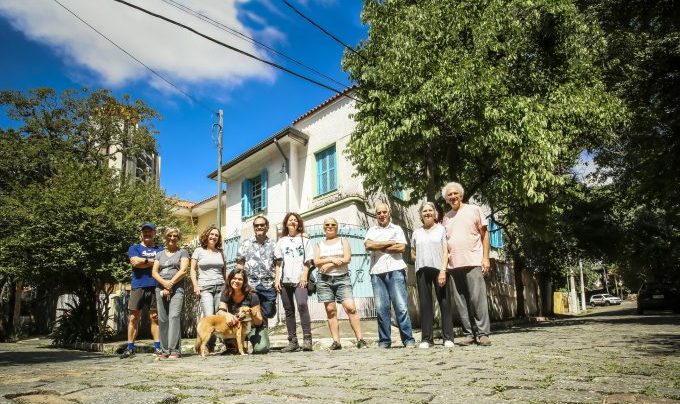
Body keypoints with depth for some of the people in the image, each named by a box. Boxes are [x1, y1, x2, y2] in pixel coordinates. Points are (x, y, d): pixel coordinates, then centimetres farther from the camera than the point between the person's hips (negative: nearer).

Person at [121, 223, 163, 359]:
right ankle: (130, 348, 6)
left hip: (155, 287, 0)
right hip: (138, 286, 0)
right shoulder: (134, 248, 13)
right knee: (134, 317, 0)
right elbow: (135, 261, -6)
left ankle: (157, 347, 4)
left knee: (155, 317, 1)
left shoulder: (160, 249, 16)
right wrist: (153, 261, -1)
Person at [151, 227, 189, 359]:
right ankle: (165, 350, 5)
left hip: (177, 289, -4)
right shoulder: (159, 254, 20)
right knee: (162, 320, 1)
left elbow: (183, 270, -3)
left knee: (174, 317, -17)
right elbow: (154, 272, 9)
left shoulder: (182, 252, 10)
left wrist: (171, 283, -10)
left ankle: (175, 350, -20)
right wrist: (164, 283, -8)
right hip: (161, 289, 4)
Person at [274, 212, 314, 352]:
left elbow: (307, 261, 7)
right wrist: (277, 279, 4)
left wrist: (304, 275, -7)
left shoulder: (304, 240, 13)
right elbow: (278, 262, 14)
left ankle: (307, 338, -18)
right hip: (285, 280, 3)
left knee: (302, 304, -22)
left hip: (299, 279, -3)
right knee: (289, 310, 4)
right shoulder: (281, 241, 18)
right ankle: (292, 342, 9)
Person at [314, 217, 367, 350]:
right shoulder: (319, 245, 17)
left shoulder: (343, 241, 13)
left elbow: (347, 258, -3)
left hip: (342, 279, -2)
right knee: (331, 310, -2)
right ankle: (336, 341, 1)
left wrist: (329, 265, -9)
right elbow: (316, 261, 2)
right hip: (324, 280, 2)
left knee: (351, 308, -13)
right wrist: (332, 259, -12)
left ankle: (360, 339, -12)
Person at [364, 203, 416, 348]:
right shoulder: (372, 230, 18)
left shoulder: (397, 229, 14)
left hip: (395, 270, -1)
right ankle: (384, 341, 7)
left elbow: (401, 247, -2)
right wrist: (389, 243, -2)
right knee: (381, 307, -1)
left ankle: (408, 339, -2)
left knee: (401, 306, -7)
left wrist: (379, 247, -1)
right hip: (377, 272, 2)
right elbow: (368, 245, -3)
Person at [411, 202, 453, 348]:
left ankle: (448, 337, 2)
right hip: (422, 271, 3)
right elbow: (413, 255, 22)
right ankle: (426, 338, 6)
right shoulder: (416, 233, 16)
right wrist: (422, 261, 5)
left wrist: (443, 270, -12)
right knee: (425, 304, 3)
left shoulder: (441, 229, 7)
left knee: (444, 303, -2)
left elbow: (445, 252, -1)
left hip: (438, 270, -3)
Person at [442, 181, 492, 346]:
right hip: (453, 264, 4)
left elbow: (484, 234, 5)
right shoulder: (446, 217, 16)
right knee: (460, 301, 3)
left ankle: (483, 333, 0)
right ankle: (469, 334, 9)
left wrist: (486, 257, -4)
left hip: (473, 262, -4)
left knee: (478, 298, -7)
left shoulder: (474, 210, 6)